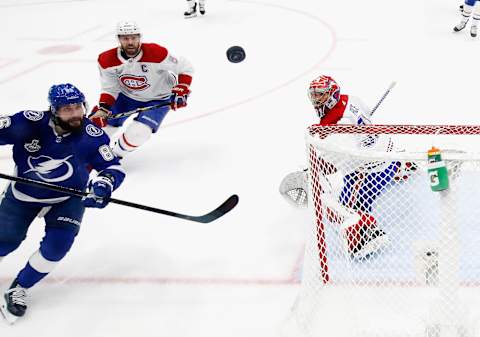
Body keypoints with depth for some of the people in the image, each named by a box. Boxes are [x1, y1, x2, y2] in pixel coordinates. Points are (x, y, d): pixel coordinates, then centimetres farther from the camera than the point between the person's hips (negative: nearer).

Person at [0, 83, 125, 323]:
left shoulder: (93, 136, -22)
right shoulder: (30, 123, -26)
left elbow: (113, 168, -19)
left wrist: (104, 184, -41)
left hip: (67, 198, 0)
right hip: (22, 194, 0)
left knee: (57, 245, -15)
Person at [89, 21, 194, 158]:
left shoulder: (156, 53, -30)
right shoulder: (107, 60, -19)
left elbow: (185, 68, -18)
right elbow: (110, 88, -6)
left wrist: (181, 90, -27)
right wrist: (103, 108, -20)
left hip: (157, 99, -4)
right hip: (127, 96, 4)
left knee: (137, 132, -24)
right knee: (97, 119, -1)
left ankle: (115, 154, 4)